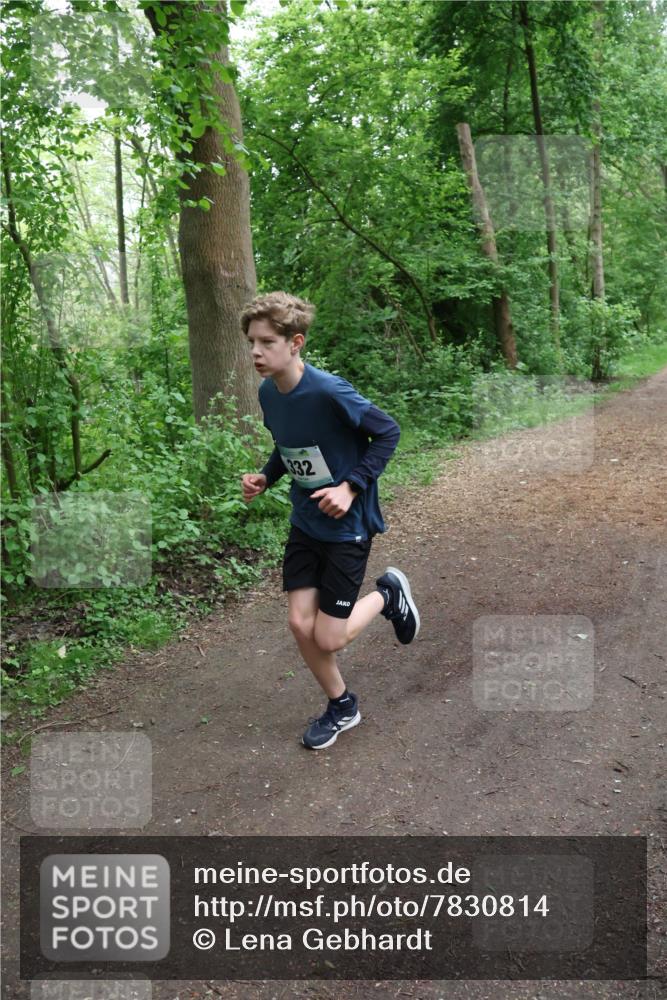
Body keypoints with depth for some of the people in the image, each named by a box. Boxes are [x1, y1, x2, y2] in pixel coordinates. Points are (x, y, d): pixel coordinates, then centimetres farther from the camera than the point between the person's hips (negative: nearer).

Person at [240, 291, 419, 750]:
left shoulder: (329, 392, -24)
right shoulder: (268, 393, -2)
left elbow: (388, 433, -15)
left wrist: (351, 487, -22)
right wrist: (265, 477, -2)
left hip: (346, 523, -6)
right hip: (305, 522, 7)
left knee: (329, 639, -3)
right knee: (300, 624, 4)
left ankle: (388, 594, 25)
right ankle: (342, 706, 28)